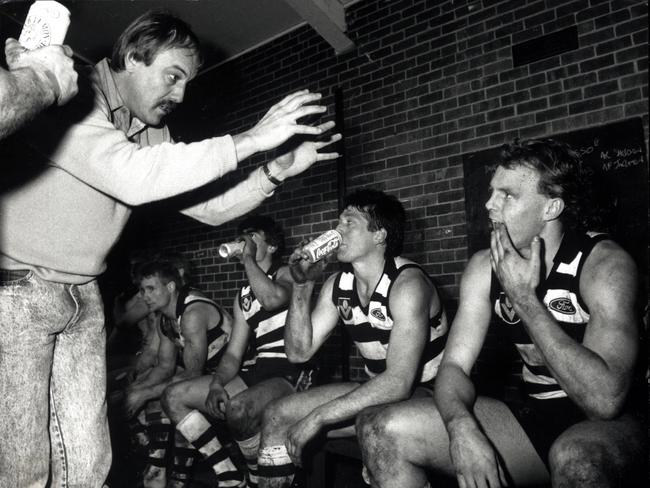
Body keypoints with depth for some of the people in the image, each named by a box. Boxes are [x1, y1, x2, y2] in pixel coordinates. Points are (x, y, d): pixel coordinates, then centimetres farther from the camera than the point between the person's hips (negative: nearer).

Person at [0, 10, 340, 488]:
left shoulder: (152, 134, 7)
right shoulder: (70, 99, -17)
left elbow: (208, 207, 6)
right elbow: (129, 176, -35)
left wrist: (278, 170, -8)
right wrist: (248, 140, -31)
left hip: (83, 296, 7)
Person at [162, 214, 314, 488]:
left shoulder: (286, 275, 2)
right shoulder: (243, 296, 20)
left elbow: (273, 298, -25)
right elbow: (233, 354, 14)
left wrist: (249, 259, -10)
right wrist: (216, 383, -6)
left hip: (292, 375, -7)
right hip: (258, 373, 8)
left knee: (237, 408, -36)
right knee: (174, 397, -1)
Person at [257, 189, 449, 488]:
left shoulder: (407, 283, -23)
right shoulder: (337, 286, 0)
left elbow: (399, 383, -31)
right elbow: (299, 352, 0)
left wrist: (317, 417, -29)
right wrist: (302, 287, -11)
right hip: (377, 393, 7)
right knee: (276, 417, -1)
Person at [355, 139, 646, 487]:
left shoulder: (604, 262, -16)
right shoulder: (485, 267, -2)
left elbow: (605, 400, -27)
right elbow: (455, 364, -4)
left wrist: (524, 298, -24)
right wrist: (461, 426, -25)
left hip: (608, 425, -3)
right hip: (532, 417, 4)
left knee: (575, 459, -41)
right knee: (381, 429, -11)